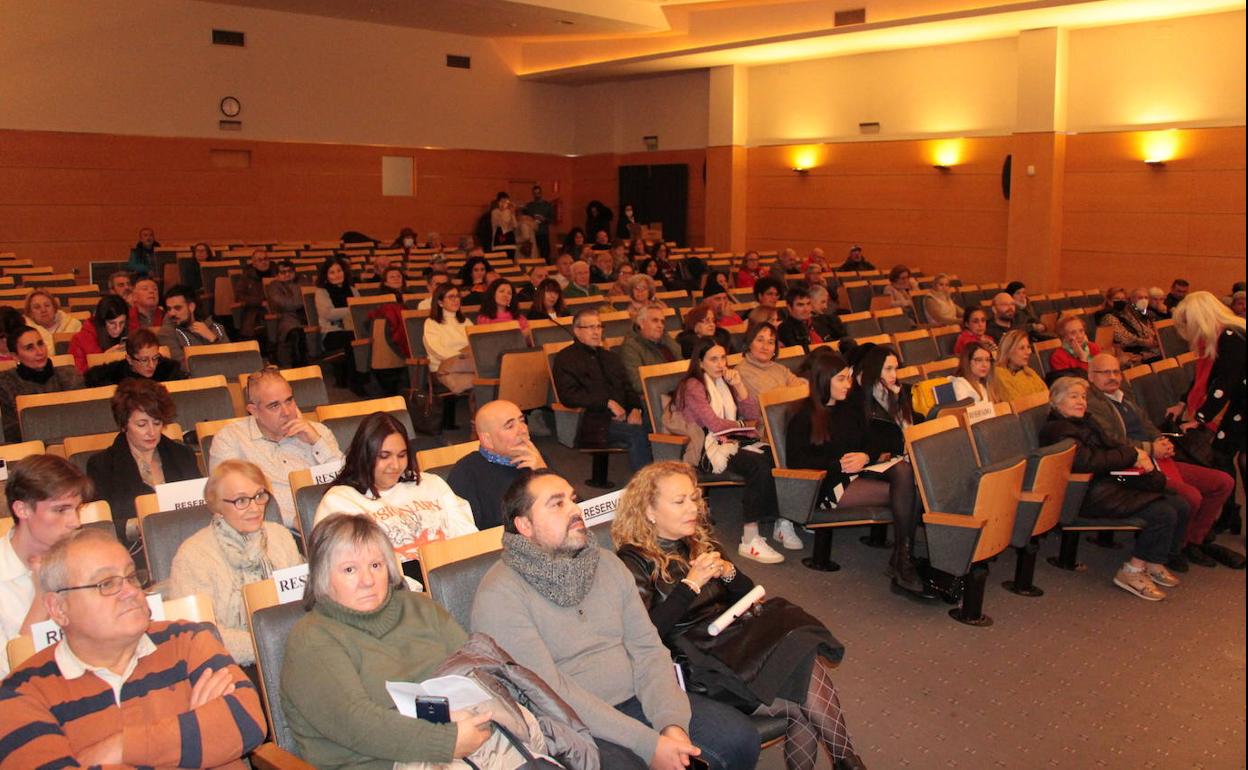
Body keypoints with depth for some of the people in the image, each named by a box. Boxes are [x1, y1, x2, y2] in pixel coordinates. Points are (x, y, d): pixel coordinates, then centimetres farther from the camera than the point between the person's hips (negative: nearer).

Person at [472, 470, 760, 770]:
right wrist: (648, 744, -21)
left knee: (740, 737, -8)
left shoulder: (607, 563, 8)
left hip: (635, 700, 6)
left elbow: (648, 648, 4)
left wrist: (672, 722, -14)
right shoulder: (499, 595, -14)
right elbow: (549, 693, -20)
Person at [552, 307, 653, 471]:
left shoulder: (611, 357, 29)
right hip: (593, 423, -6)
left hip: (622, 417, 6)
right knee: (639, 433, -31)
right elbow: (569, 396, -7)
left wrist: (635, 408, 0)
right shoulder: (565, 359, 7)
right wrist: (607, 403, -14)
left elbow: (627, 388, 24)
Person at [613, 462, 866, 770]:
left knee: (809, 662, -23)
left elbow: (746, 594, 18)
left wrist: (727, 571, -3)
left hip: (735, 635, 7)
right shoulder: (634, 562, -4)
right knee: (807, 700, -22)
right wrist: (691, 583, -18)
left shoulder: (700, 541, 16)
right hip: (699, 660, -6)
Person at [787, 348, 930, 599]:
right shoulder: (804, 416, -1)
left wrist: (867, 456, -7)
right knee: (905, 493, -26)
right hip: (831, 485, -6)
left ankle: (902, 561, -32)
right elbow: (796, 461, -8)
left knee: (904, 470, -30)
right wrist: (839, 464, -15)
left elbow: (872, 440, 17)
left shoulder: (852, 406, 20)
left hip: (860, 474, 6)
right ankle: (902, 568, -23)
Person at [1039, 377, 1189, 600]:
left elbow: (1111, 447, 21)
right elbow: (1088, 461, -21)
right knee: (1163, 513, -19)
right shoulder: (1056, 430, -10)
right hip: (1092, 495, -10)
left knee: (1179, 505, 0)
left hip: (1112, 482, 10)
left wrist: (1137, 455, -2)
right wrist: (1132, 455, -12)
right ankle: (1133, 572, -6)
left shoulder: (1083, 422, 21)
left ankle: (1156, 563, 15)